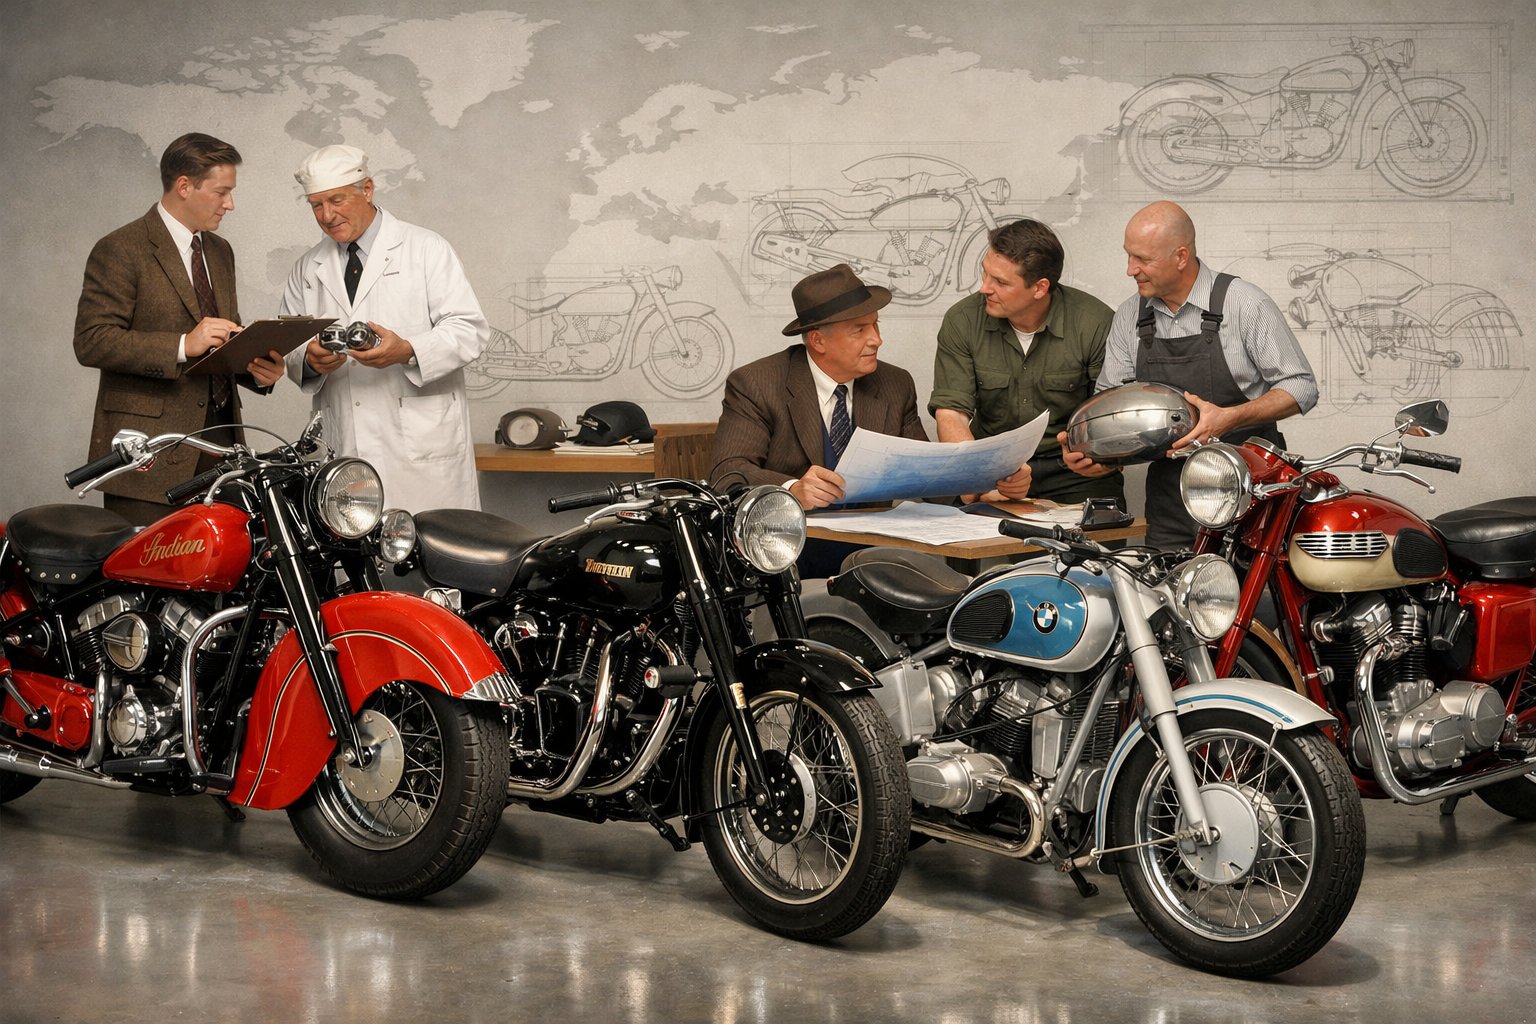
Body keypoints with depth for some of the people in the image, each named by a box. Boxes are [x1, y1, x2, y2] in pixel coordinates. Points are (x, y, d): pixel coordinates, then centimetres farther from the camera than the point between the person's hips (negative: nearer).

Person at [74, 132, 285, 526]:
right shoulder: (120, 251, -5)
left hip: (219, 443, 7)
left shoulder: (220, 252, 19)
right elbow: (91, 341, -13)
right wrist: (183, 345, -22)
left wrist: (257, 370, 3)